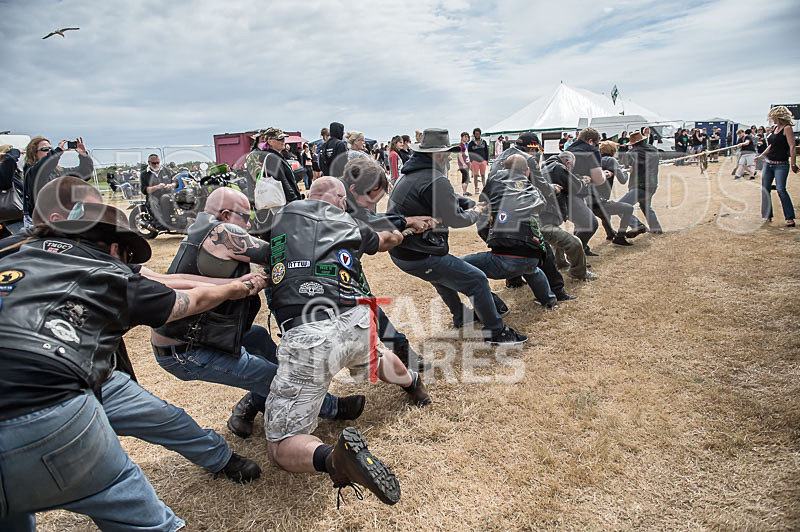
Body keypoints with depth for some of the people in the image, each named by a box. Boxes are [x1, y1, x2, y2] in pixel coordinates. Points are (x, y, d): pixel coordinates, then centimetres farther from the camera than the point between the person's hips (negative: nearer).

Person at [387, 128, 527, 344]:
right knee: (477, 280, -4)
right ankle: (496, 332, 7)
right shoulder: (435, 181, -19)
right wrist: (474, 214, 5)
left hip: (399, 251, 11)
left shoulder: (410, 176, 13)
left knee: (442, 273, 35)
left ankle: (460, 316, 48)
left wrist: (469, 204, 10)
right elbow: (454, 219, -15)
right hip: (419, 257, -10)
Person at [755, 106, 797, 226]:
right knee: (765, 189, 6)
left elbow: (792, 147, -16)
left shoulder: (787, 128, -10)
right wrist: (761, 156, 24)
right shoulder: (774, 128, 12)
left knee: (780, 189, -15)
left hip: (781, 165, -8)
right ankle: (767, 216, 15)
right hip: (768, 163, 8)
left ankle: (790, 218, -9)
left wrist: (793, 164, -21)